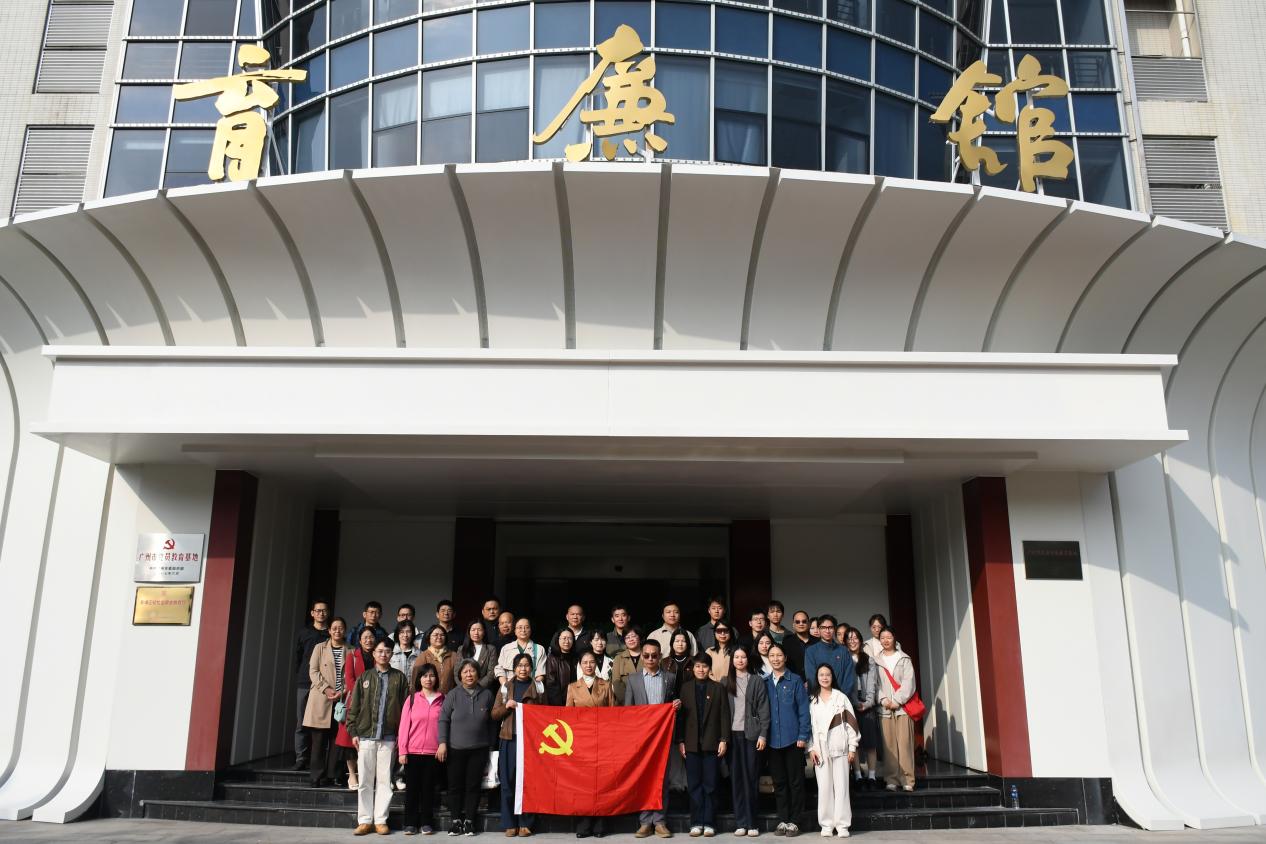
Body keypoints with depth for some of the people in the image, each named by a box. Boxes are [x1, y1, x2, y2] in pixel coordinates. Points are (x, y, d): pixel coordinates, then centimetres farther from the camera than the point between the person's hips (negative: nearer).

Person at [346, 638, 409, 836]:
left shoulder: (399, 678, 5)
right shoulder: (364, 678, 8)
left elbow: (405, 707, 2)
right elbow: (354, 707, 7)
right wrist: (353, 731, 0)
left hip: (388, 737, -1)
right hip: (365, 736, 1)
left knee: (384, 780, 2)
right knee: (365, 780, 4)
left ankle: (380, 820, 9)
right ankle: (365, 820, 11)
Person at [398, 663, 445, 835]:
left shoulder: (442, 699, 5)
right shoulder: (412, 698, 3)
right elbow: (404, 724, 1)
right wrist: (402, 751, -4)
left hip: (433, 752, 0)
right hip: (413, 751, 0)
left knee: (428, 788, 5)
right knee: (412, 788, 4)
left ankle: (426, 822, 14)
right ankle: (410, 823, 13)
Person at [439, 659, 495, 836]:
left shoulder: (487, 694, 2)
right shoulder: (453, 695, -2)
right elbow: (443, 720, -2)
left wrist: (490, 742, 9)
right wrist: (442, 743, -9)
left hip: (479, 749, 1)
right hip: (455, 748, -1)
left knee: (473, 786, 4)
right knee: (455, 785, 4)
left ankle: (469, 821, 14)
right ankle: (456, 820, 16)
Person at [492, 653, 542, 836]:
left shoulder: (538, 688, 7)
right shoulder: (506, 687, 11)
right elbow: (494, 714, 11)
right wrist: (506, 706, -6)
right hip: (509, 740, 1)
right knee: (508, 782, 0)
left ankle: (525, 823, 6)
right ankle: (509, 823, 8)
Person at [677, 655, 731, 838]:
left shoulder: (718, 688, 4)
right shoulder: (685, 688, 6)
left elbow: (725, 715, 2)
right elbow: (680, 715, 4)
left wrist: (724, 740, -5)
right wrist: (680, 741, -2)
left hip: (712, 743, -1)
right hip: (691, 744, 1)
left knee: (710, 785, 2)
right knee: (694, 785, 4)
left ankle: (709, 823, 8)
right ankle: (696, 823, 11)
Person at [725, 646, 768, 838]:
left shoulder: (757, 681, 5)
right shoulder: (726, 682, 11)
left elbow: (763, 709, 1)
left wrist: (763, 734, -7)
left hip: (751, 734, -2)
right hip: (732, 734, 2)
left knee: (751, 777, 0)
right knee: (736, 777, 1)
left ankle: (751, 823, 5)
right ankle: (740, 822, 6)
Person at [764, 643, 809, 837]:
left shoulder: (795, 680, -2)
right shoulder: (765, 683, 8)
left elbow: (803, 709, -4)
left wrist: (803, 735, -10)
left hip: (793, 739, -3)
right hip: (773, 740, 3)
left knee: (795, 781, 3)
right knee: (779, 782, 10)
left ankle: (794, 822, 12)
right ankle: (782, 820, 18)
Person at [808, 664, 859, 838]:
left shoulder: (841, 697, 5)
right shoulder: (812, 700, 8)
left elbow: (851, 722, 3)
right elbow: (808, 725, 5)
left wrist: (852, 747, -2)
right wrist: (811, 749, -3)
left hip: (839, 747, -1)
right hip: (820, 748, 1)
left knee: (841, 785, -1)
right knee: (824, 786, 0)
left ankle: (842, 824, 4)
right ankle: (826, 824, 7)